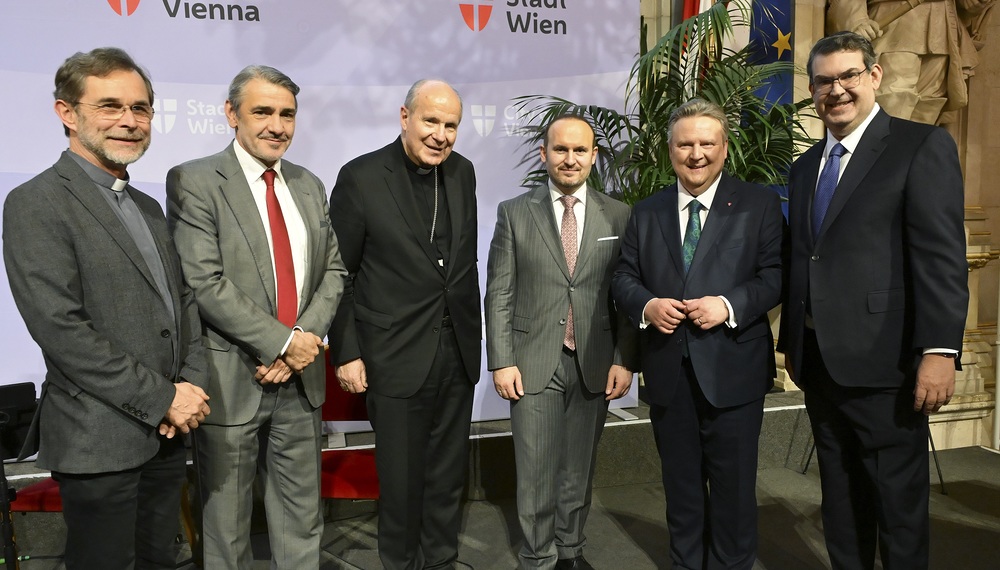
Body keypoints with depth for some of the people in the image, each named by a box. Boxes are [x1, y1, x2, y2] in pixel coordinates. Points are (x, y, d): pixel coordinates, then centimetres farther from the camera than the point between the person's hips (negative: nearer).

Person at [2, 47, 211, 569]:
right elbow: (60, 329, -19)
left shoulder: (148, 207, 13)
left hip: (166, 433, 7)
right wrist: (162, 398, -16)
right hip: (99, 442, -7)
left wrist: (194, 383, -2)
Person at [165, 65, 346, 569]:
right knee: (226, 524, 13)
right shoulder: (194, 181, -8)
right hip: (232, 381, -4)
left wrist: (306, 334, -9)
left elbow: (332, 271, 8)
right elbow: (204, 284, -16)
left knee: (302, 517, 16)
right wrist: (282, 341, -16)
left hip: (300, 376, 5)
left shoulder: (309, 186, 10)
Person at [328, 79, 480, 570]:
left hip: (458, 352, 5)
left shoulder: (462, 172, 5)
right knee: (402, 475, 11)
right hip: (397, 357, -4)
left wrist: (473, 330, 12)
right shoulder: (361, 177, -10)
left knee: (448, 473, 17)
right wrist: (346, 353, -9)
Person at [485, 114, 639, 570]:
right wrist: (501, 362, -6)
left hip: (594, 365, 2)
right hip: (534, 363, -1)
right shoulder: (514, 213, 2)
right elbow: (499, 294, -1)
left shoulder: (618, 216, 4)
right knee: (536, 473, 6)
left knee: (580, 468, 14)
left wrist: (624, 360, -3)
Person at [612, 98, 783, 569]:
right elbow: (624, 278, 8)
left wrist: (729, 305, -21)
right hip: (668, 371, 3)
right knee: (681, 486, 17)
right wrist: (646, 305, -12)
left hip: (732, 368, -3)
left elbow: (775, 275, -5)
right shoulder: (645, 212, 11)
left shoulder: (760, 205, 1)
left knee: (733, 487, 9)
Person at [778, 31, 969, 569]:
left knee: (898, 502, 6)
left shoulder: (923, 146, -4)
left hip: (881, 363, -6)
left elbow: (942, 257, -12)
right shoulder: (805, 167, 16)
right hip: (818, 362, 6)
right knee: (840, 501, 17)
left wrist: (939, 350, -19)